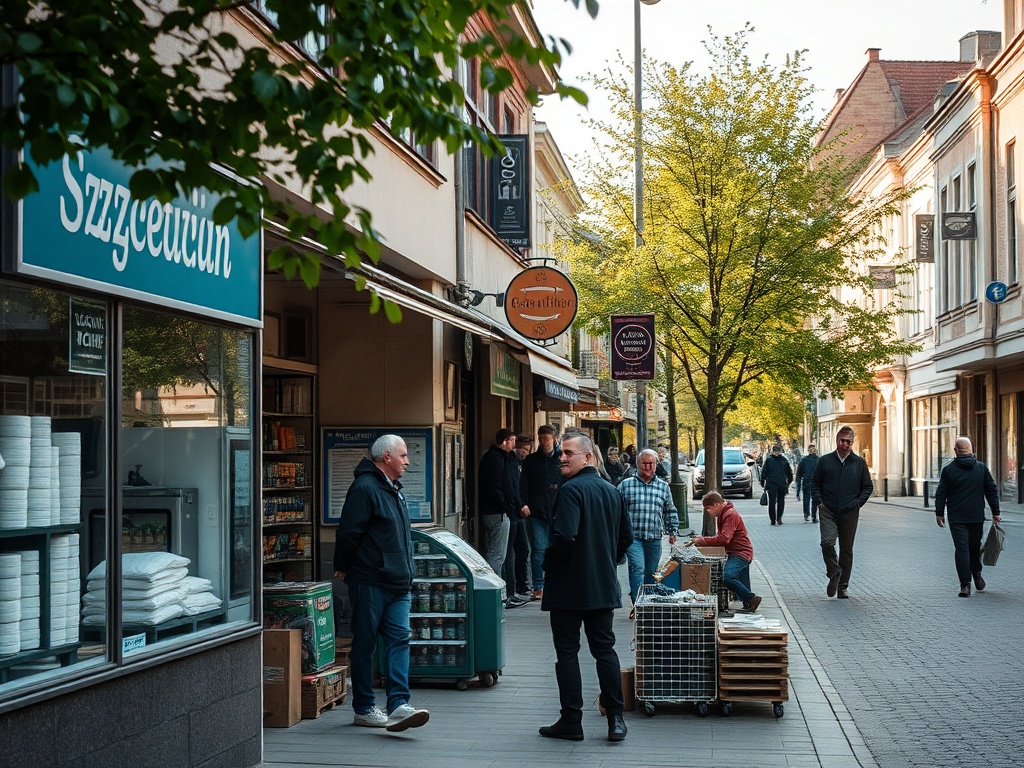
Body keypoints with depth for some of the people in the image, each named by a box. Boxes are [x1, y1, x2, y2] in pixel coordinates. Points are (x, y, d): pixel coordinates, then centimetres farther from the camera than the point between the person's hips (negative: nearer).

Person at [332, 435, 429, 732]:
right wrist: (342, 569, -6)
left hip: (398, 585, 8)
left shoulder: (393, 489, 18)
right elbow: (348, 533, -15)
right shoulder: (365, 488, -14)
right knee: (365, 645, 3)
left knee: (399, 640, -4)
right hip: (370, 582, -8)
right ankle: (364, 709, 11)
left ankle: (399, 706, -10)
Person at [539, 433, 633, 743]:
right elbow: (626, 536, 15)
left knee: (567, 652, 1)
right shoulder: (611, 490, 10)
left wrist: (548, 565, -10)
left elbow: (565, 535, -25)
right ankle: (615, 719, 9)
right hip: (604, 586, 7)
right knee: (605, 649, 11)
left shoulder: (571, 490, -15)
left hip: (568, 587, -7)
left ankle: (571, 722, 4)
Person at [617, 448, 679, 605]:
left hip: (654, 539, 3)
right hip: (633, 537, -3)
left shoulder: (664, 487, 11)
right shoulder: (626, 485, 3)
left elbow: (670, 512, 21)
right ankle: (637, 604, -21)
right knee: (638, 568, -18)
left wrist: (672, 532, 17)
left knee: (651, 574, 10)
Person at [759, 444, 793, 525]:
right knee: (781, 501, 6)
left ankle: (773, 520, 7)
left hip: (771, 485, 0)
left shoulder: (768, 460, -2)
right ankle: (779, 518, -2)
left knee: (772, 502, 6)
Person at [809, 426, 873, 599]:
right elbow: (814, 483, 12)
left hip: (849, 513, 1)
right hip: (828, 511, -1)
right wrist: (818, 502, -1)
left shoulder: (859, 463, 6)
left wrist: (857, 503, 0)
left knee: (846, 549, 6)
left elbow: (868, 487, 13)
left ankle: (842, 587, 15)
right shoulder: (825, 461, 5)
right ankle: (834, 573, 4)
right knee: (827, 542, -20)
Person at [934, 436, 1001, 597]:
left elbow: (941, 493, -2)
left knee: (961, 548, -3)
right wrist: (995, 512, 12)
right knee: (975, 546, 20)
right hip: (977, 517, 2)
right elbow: (992, 490, 6)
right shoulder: (981, 467, 2)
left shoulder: (948, 469, -4)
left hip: (957, 518, -2)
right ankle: (977, 575, 33)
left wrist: (939, 513, 6)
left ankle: (965, 585, -9)